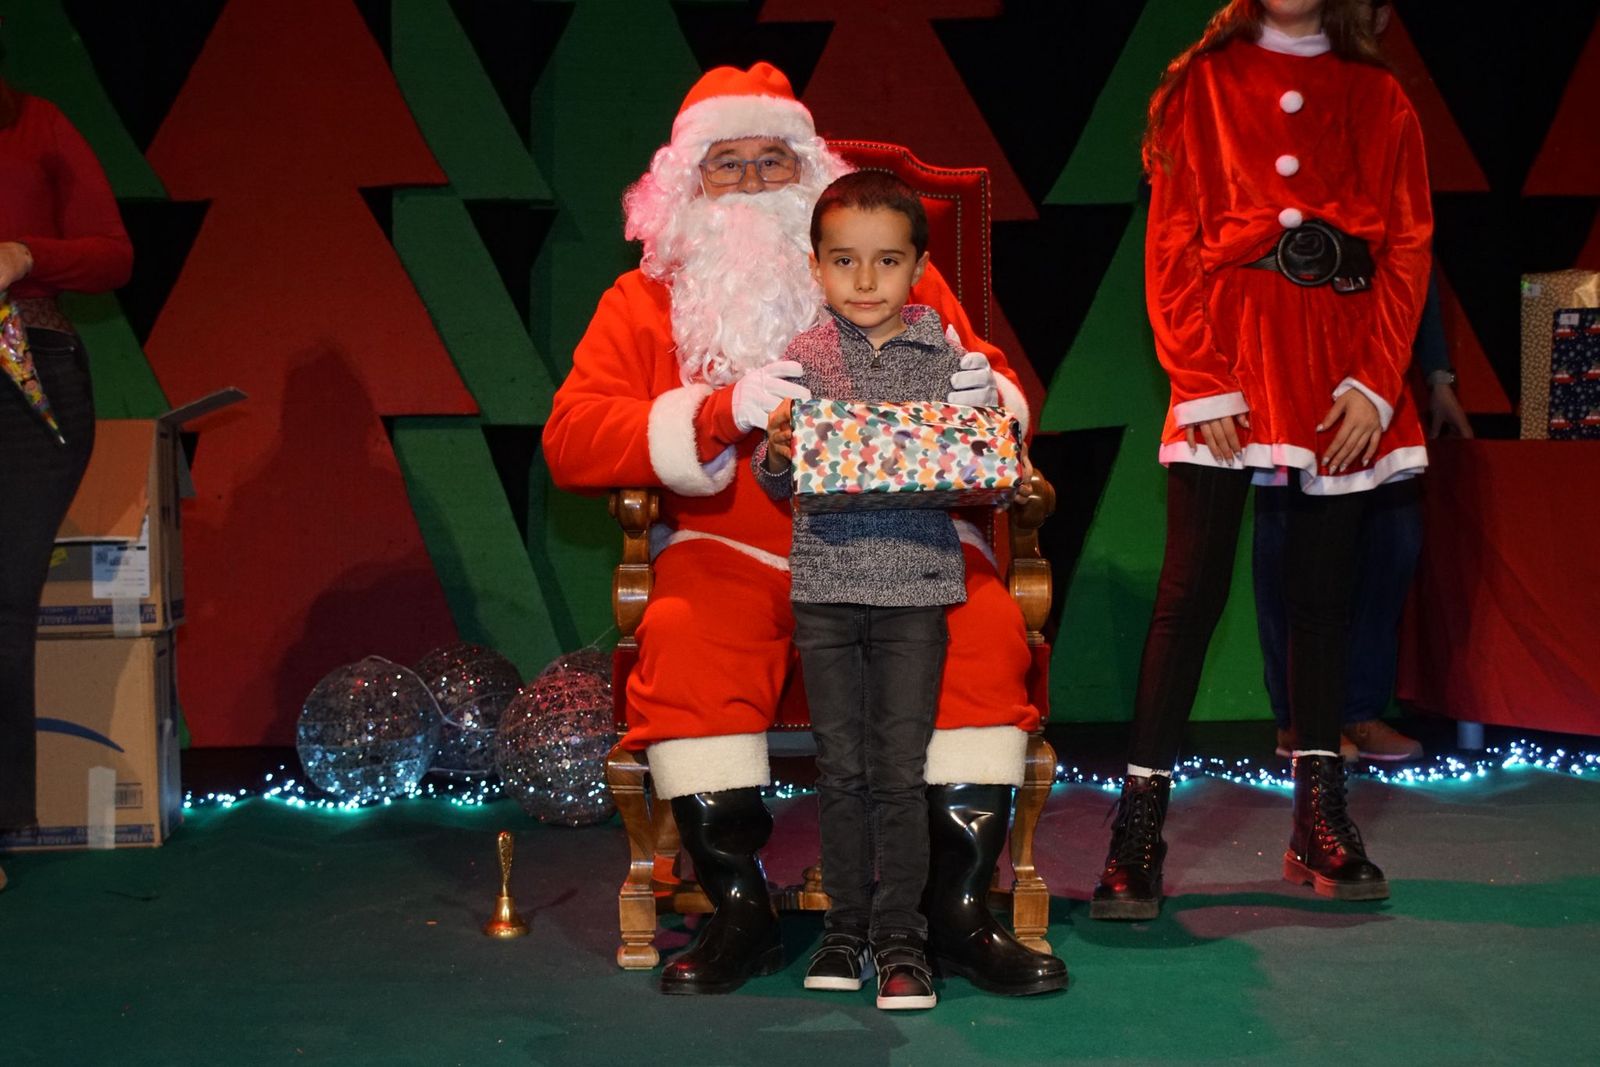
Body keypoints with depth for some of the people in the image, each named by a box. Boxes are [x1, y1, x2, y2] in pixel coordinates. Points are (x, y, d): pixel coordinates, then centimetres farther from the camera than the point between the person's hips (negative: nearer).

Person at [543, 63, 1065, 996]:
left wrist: (981, 391, -13)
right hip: (734, 557, -1)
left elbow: (999, 390, 15)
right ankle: (741, 910, -16)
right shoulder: (646, 300, 11)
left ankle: (959, 910, -17)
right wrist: (723, 413, -16)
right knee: (684, 648, -31)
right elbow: (570, 440, -2)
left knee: (988, 632, -27)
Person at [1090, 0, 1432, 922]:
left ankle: (1320, 825, 15)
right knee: (1193, 588, -7)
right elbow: (1171, 246, 1)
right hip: (1229, 367, -2)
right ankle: (1139, 832, -5)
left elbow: (1409, 249, 6)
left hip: (1341, 373, 2)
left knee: (1325, 587, 7)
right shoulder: (1204, 86, 7)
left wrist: (1375, 383, -6)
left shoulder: (1378, 98, 12)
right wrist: (1201, 383, -9)